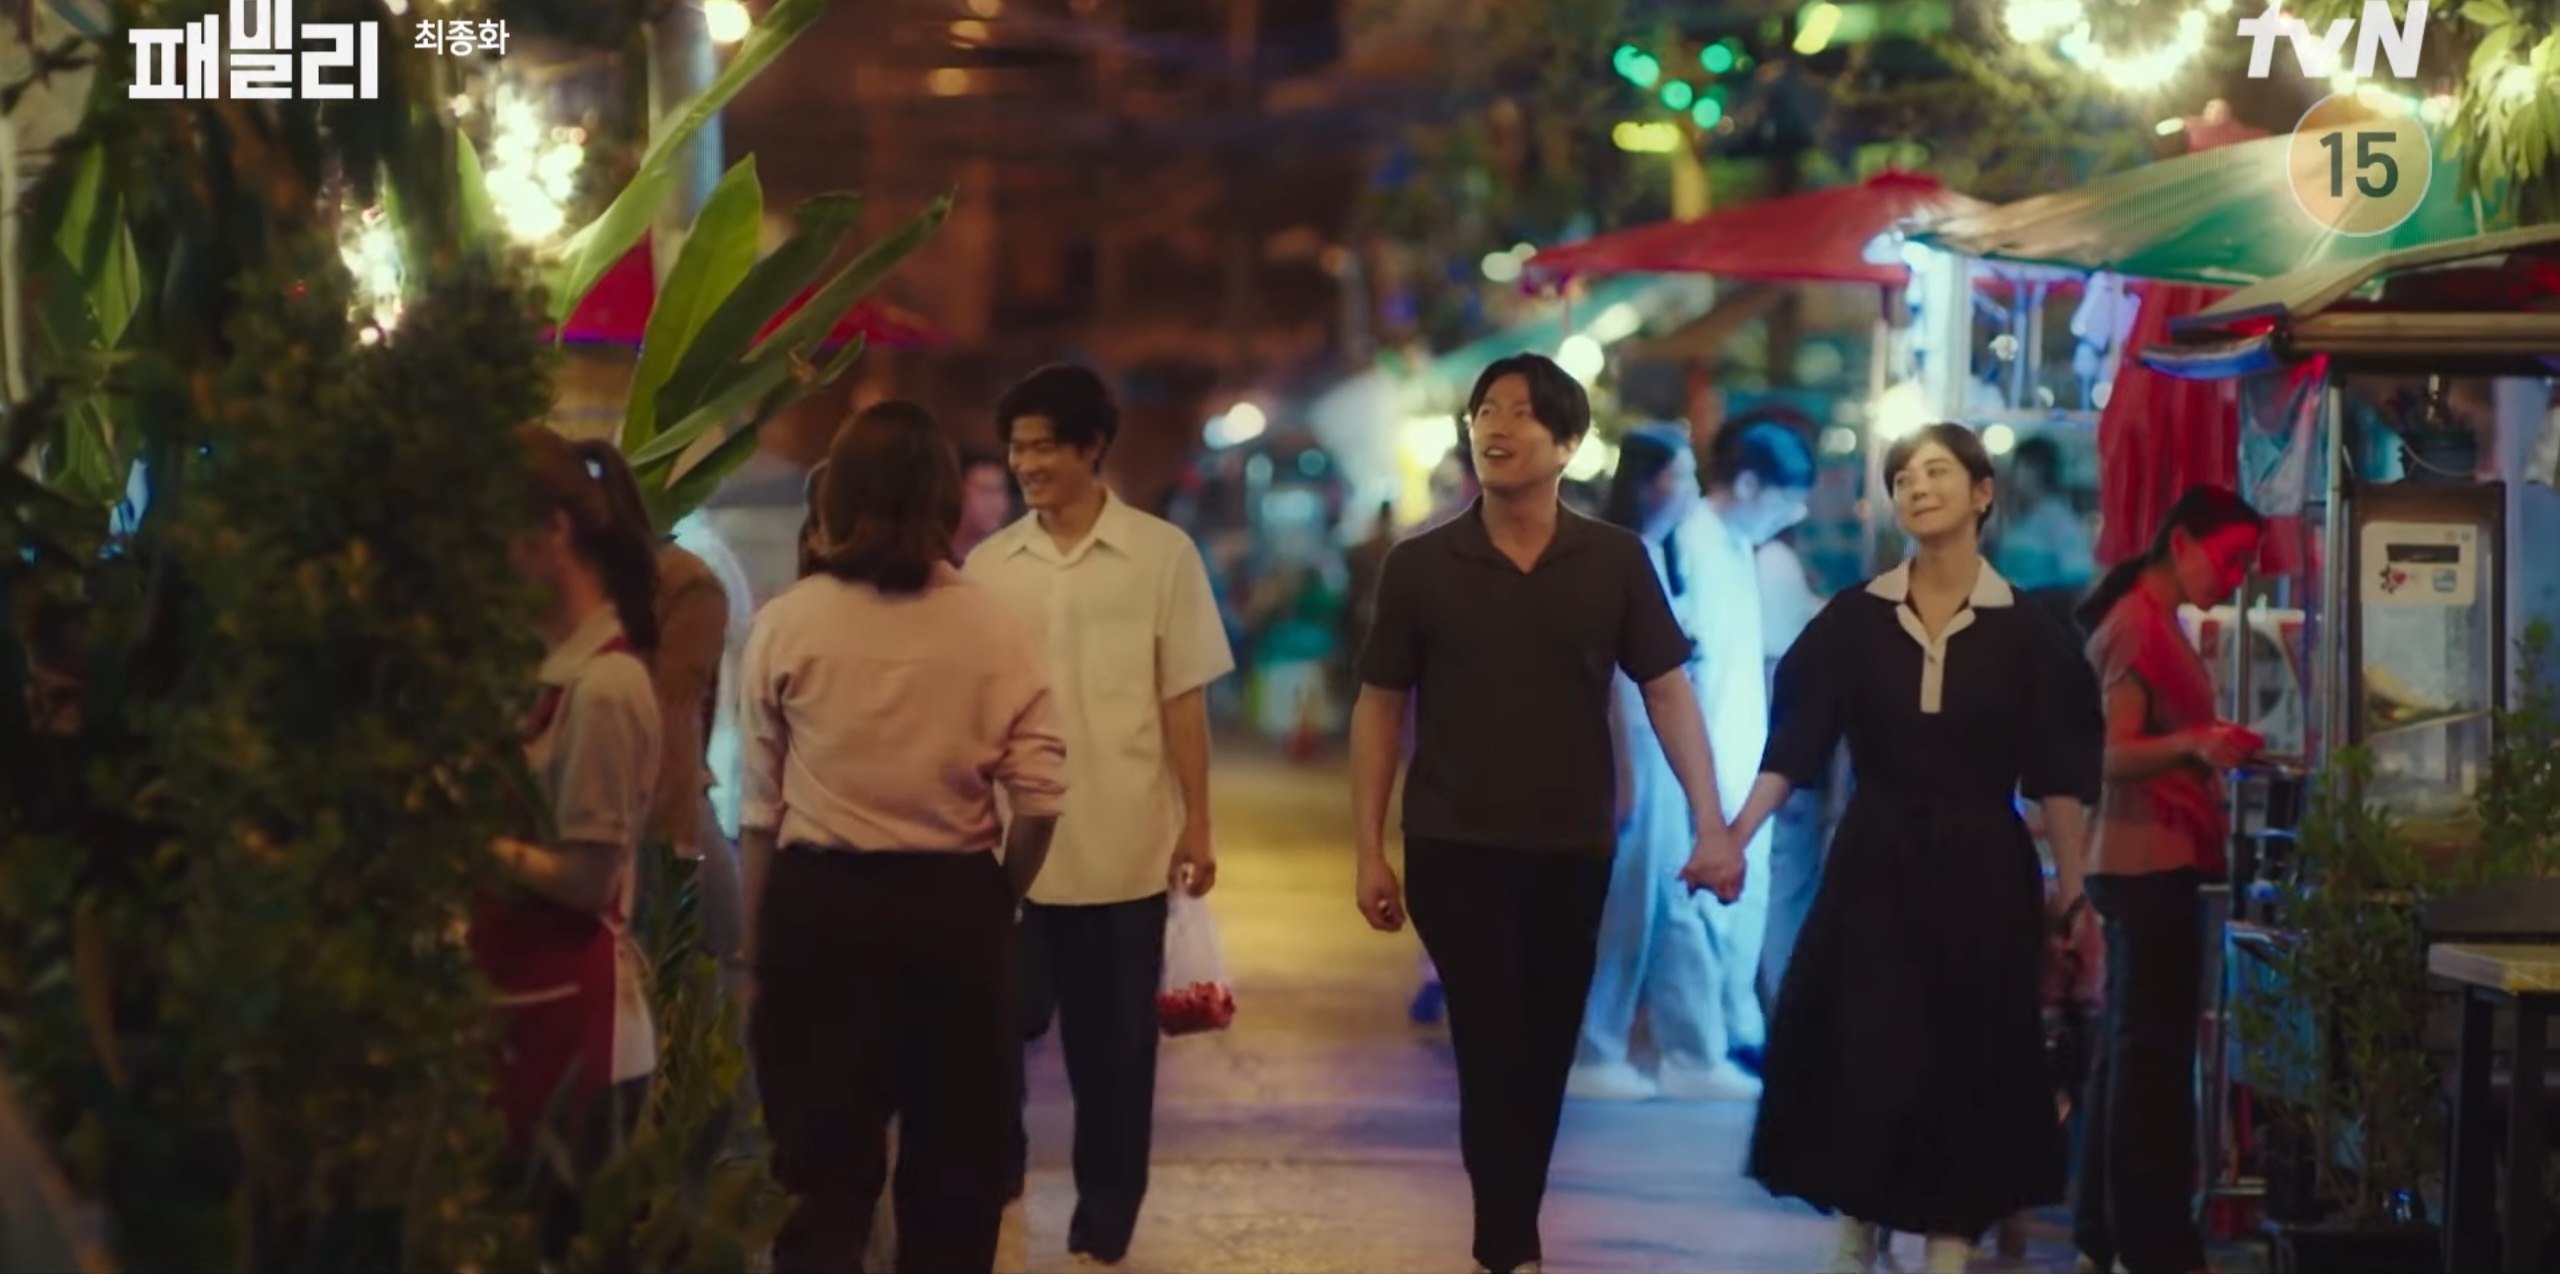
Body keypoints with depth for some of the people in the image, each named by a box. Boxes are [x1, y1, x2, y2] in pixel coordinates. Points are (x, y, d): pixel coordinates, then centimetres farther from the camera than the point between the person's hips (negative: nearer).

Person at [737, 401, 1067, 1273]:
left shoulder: (785, 626, -4)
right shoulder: (997, 632, -2)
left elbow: (760, 807, -4)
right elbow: (1039, 799, -5)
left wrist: (756, 941, 4)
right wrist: (995, 903, 11)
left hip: (818, 905, -1)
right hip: (957, 905, 1)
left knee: (822, 1160, 6)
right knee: (957, 1153, 14)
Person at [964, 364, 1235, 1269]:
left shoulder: (1161, 555, -1)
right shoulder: (988, 566, 5)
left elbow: (1183, 700, 0)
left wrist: (1197, 824, -2)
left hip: (1125, 842, -2)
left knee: (1115, 1038, 6)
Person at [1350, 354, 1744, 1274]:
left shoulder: (1615, 561, -2)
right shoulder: (1421, 565, -3)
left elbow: (1668, 691, -1)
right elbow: (1380, 708, 3)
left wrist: (1710, 826, -10)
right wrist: (1369, 851, 0)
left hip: (1574, 850, 2)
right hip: (1455, 849, -2)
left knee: (1545, 1057, 12)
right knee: (1494, 1052, -8)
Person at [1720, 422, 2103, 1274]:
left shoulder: (2024, 633, 0)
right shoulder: (1853, 620, 2)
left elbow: (2059, 778, 0)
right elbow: (1794, 745, -2)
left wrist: (2073, 893, -4)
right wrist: (1734, 835, -13)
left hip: (1981, 874, 0)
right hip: (1874, 867, 1)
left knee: (1968, 1069, 1)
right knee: (1857, 1063, -3)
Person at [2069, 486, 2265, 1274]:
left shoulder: (2156, 623, 17)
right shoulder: (2136, 625, -13)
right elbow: (2116, 753, -23)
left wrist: (2210, 755, 28)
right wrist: (2192, 743, -39)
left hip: (2149, 863, 11)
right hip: (2150, 862, -11)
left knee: (2129, 1050, 12)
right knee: (2154, 1052, -10)